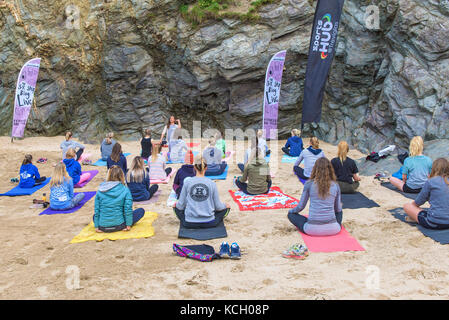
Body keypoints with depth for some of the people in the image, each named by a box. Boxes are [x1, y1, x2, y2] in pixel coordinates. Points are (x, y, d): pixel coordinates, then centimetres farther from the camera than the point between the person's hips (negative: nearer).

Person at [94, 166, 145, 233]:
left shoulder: (100, 190, -1)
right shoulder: (125, 190, -9)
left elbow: (96, 210, 0)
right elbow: (128, 209, -11)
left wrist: (96, 226, 7)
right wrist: (128, 225, -4)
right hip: (118, 226, -4)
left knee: (95, 215, 37)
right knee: (141, 210, 9)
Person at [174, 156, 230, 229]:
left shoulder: (187, 182, -7)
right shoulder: (212, 183, -7)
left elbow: (181, 205, -1)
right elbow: (218, 207, 0)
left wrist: (177, 204, 24)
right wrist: (225, 205, 23)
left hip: (190, 224, 0)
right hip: (209, 223, 0)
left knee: (176, 205, 26)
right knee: (227, 207, 22)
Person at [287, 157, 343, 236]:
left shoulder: (309, 184, -4)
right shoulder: (335, 185, 2)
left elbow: (301, 206, 3)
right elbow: (338, 209, 12)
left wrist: (290, 211, 25)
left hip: (313, 229, -3)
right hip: (333, 229, 4)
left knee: (291, 214, 20)